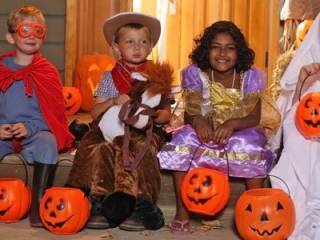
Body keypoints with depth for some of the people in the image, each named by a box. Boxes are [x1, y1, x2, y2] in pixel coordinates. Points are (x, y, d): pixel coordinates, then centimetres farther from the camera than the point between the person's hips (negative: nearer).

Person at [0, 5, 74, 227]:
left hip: (36, 133, -2)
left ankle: (37, 204, -26)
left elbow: (54, 112, 0)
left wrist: (29, 128, -15)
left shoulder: (47, 72, 3)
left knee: (48, 144, -34)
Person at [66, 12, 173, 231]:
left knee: (140, 147, -36)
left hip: (145, 130, -1)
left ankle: (136, 205, -32)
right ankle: (102, 203, -27)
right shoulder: (110, 77, 13)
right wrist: (113, 101, -10)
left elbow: (166, 114, 9)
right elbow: (95, 112, 9)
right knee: (97, 149, -31)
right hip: (112, 128, 2)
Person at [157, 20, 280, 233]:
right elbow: (190, 114, -8)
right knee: (183, 139, -29)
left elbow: (254, 117, -13)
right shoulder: (195, 74, -7)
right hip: (205, 133, 1)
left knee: (251, 143, -34)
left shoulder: (251, 77, -9)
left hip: (240, 133, -1)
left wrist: (232, 124, -35)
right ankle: (182, 212, -20)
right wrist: (197, 121, -34)